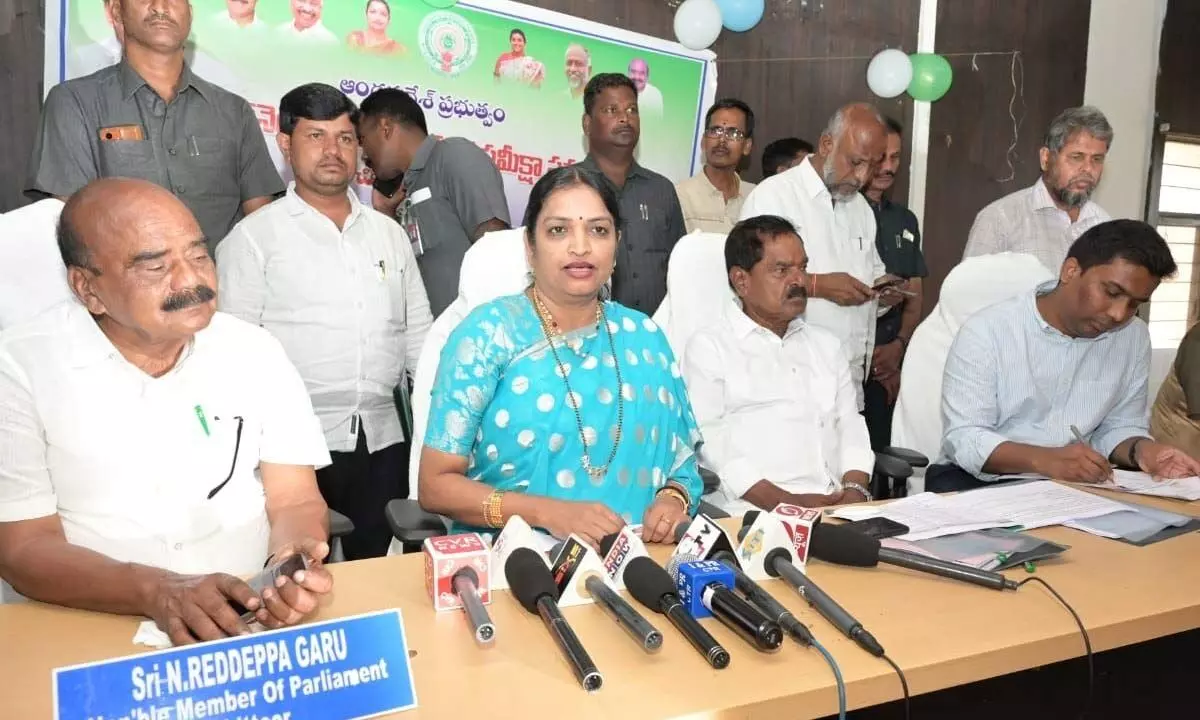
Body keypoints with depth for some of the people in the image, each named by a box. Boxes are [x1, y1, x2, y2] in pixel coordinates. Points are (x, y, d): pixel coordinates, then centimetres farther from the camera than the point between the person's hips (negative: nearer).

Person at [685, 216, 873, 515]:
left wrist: (855, 490, -4)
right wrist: (787, 503, -17)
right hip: (756, 514, -4)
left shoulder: (826, 344, 22)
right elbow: (711, 445, -8)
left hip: (840, 509, 5)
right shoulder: (709, 347, 2)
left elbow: (851, 426, 15)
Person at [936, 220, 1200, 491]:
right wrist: (1044, 460, -34)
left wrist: (1140, 449, -12)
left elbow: (1120, 426, 12)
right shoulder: (986, 331, -14)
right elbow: (962, 437, -19)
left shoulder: (1135, 338, 4)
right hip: (980, 480, -3)